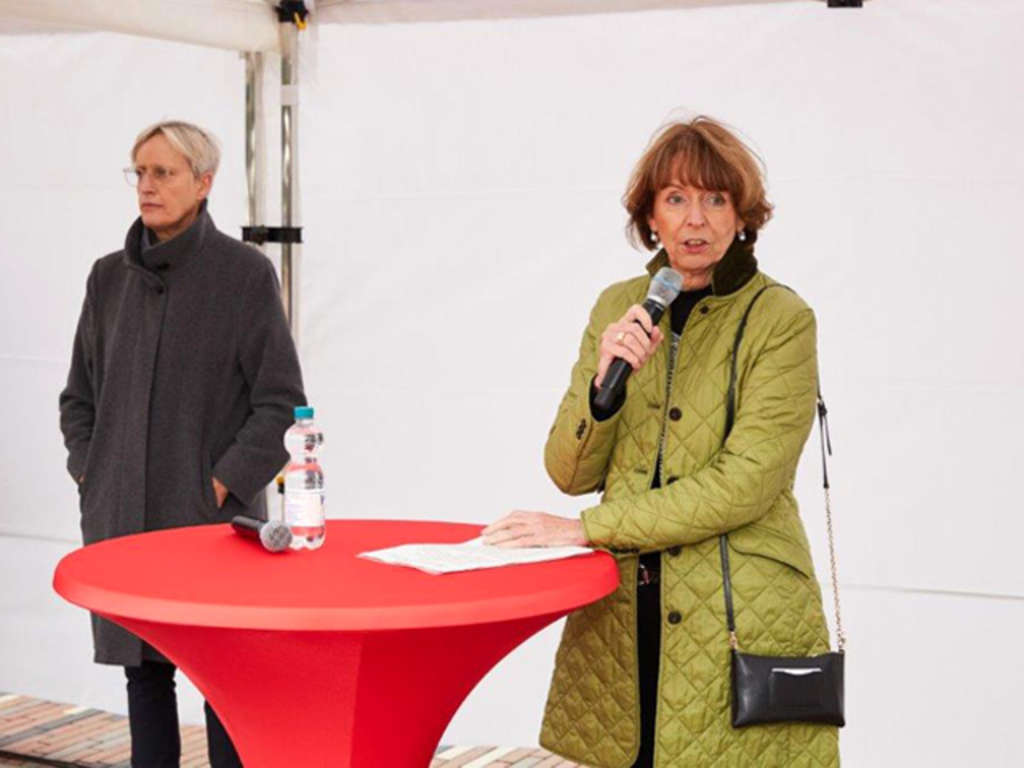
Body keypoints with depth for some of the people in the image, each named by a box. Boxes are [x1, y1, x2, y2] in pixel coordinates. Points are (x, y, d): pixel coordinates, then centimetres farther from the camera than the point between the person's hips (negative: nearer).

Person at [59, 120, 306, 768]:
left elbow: (281, 403, -6)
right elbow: (79, 395, 19)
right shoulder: (110, 277, 10)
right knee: (143, 670, 10)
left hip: (215, 519, -4)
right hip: (122, 519, 5)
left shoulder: (245, 273, -4)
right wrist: (90, 472, 6)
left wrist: (224, 484, -11)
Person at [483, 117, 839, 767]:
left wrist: (586, 528, -18)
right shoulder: (618, 308, 7)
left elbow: (743, 483, -16)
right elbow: (571, 474, 4)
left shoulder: (781, 320, -7)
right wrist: (602, 379, -15)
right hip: (618, 613, 4)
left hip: (741, 624, -4)